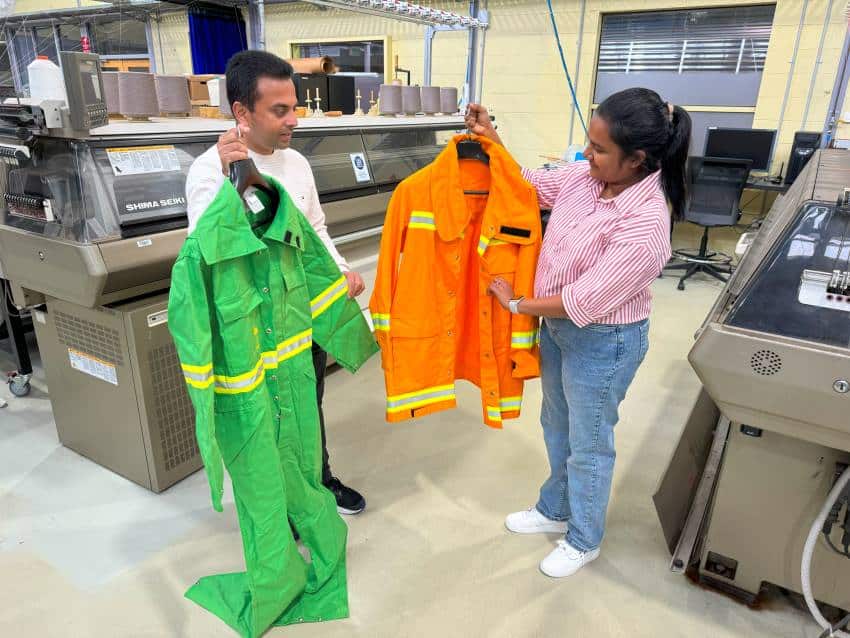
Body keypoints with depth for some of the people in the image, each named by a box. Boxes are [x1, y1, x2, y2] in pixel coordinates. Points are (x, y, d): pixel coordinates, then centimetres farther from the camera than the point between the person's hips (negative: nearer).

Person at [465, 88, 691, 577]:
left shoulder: (644, 225, -30)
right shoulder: (587, 176, -8)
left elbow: (585, 302, -27)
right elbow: (533, 184, 8)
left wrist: (516, 305, -16)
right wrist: (491, 141, -4)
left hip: (602, 343, -8)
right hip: (558, 325, 8)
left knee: (588, 444, 13)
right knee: (557, 425, 24)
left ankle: (584, 541, 39)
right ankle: (555, 510, 50)